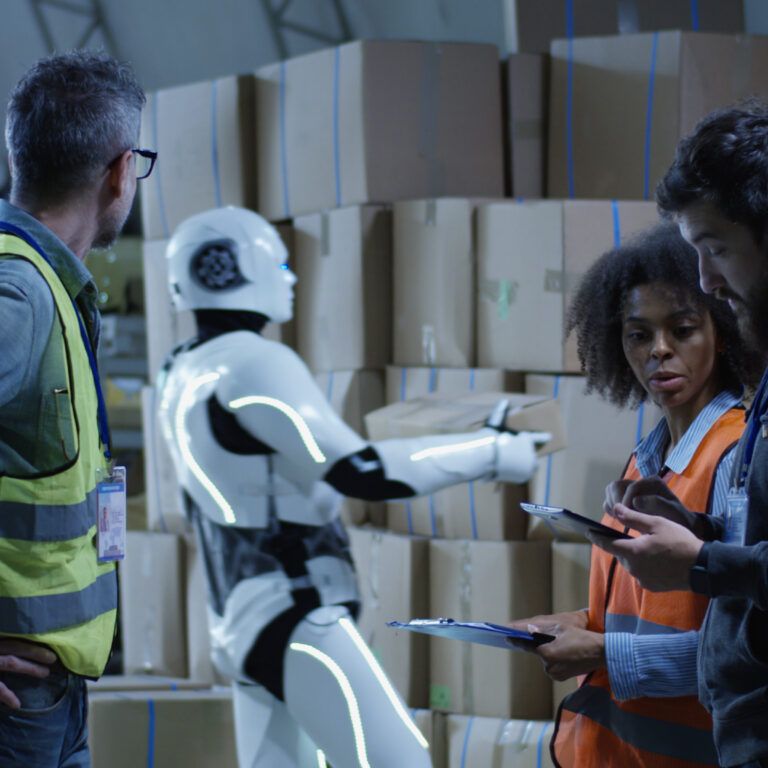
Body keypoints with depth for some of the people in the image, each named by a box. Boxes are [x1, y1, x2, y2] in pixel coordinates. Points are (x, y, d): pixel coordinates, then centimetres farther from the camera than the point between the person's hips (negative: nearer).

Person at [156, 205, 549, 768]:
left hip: (245, 620, 10)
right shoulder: (254, 362, -15)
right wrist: (489, 452, -12)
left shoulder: (186, 378, 13)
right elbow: (362, 472, -20)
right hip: (294, 619, -10)